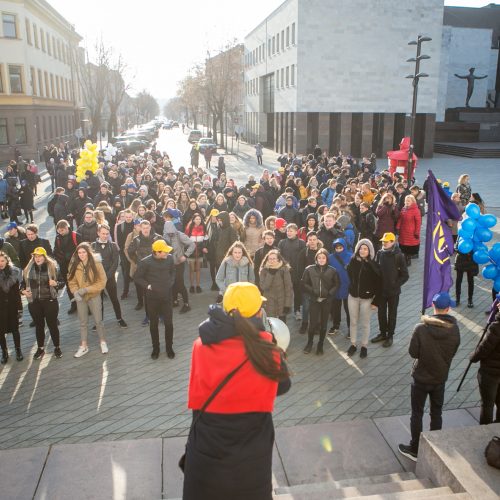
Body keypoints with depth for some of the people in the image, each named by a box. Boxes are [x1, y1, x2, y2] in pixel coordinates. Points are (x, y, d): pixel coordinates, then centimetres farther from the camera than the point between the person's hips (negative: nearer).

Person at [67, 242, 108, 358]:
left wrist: (86, 289, -20)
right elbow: (71, 281, -2)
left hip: (94, 296, -2)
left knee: (98, 321, 9)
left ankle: (102, 342, 30)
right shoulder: (74, 265, -8)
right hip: (80, 298, 2)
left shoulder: (96, 263, -15)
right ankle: (83, 346, 26)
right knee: (83, 322, 14)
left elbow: (102, 282, -13)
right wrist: (75, 292, -21)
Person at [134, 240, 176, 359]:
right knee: (153, 324, 12)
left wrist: (170, 283, 2)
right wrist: (147, 286, -10)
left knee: (169, 323, 5)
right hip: (152, 297, -2)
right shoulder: (146, 262, -18)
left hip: (166, 296, 2)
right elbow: (137, 277, -4)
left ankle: (169, 347, 25)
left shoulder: (169, 258, -9)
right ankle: (155, 348, 30)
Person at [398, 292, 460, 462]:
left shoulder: (421, 328, -22)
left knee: (417, 414, 11)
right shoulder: (454, 329, -13)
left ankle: (415, 450, 21)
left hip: (421, 378, -3)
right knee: (436, 413, 19)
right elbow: (452, 352, -1)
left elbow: (413, 352, -14)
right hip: (440, 378, 3)